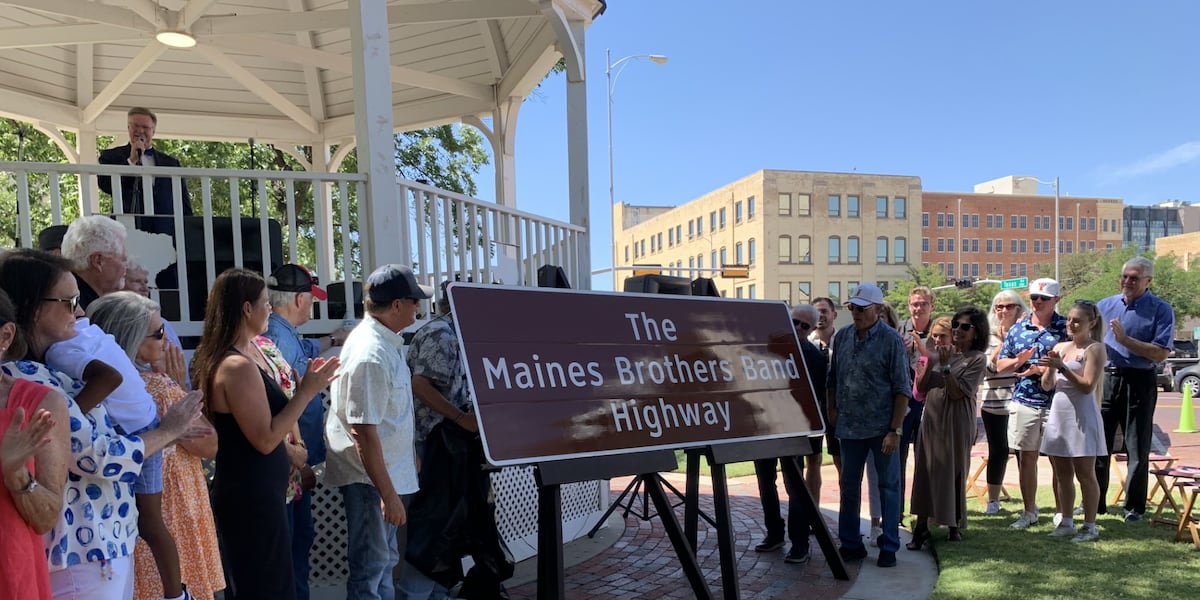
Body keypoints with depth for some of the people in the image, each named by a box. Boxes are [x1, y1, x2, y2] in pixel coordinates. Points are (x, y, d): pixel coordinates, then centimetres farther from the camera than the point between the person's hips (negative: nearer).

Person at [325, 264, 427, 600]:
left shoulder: (380, 339, 7)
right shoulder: (372, 355, -25)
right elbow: (364, 432, -27)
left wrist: (408, 456, 23)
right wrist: (389, 494, -25)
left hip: (384, 471, 10)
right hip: (370, 476, -10)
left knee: (385, 559, 22)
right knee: (371, 566, 4)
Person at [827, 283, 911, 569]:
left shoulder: (891, 339, -10)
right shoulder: (842, 336, 4)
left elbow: (902, 388, -11)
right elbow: (833, 378, 13)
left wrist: (895, 430, -14)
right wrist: (832, 410, 6)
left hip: (882, 427, -4)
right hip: (850, 426, 4)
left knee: (888, 486, 9)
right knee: (849, 486, 12)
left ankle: (889, 546, 22)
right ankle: (850, 543, 26)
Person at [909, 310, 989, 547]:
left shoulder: (977, 359, -5)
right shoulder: (941, 352, 8)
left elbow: (956, 392, -13)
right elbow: (921, 387, 3)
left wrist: (945, 365, -18)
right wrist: (930, 361, -8)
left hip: (956, 422, -4)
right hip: (931, 418, 4)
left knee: (954, 472, 7)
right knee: (925, 470, 3)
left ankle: (955, 525, 25)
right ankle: (921, 526, 9)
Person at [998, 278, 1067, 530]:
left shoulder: (1065, 329, 0)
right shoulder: (1017, 329, 10)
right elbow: (1000, 365, 13)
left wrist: (1039, 369, -19)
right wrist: (1018, 360, -7)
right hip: (1023, 402, 3)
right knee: (1026, 458, 9)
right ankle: (1029, 512, 22)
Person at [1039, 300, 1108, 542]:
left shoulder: (1095, 349, -6)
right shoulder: (1060, 347, 11)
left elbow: (1088, 386, -16)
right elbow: (1046, 386, 10)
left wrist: (1061, 367, -22)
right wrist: (1050, 367, -8)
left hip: (1081, 418, -6)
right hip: (1058, 416, 6)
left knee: (1085, 474, 2)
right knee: (1062, 474, 11)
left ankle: (1090, 526, 12)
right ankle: (1066, 522, 21)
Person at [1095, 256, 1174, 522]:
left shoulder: (1161, 310, -4)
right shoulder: (1105, 305, 8)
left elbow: (1161, 353, -14)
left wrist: (1125, 340, -21)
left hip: (1139, 383, -3)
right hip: (1106, 379, 3)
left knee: (1138, 449, 6)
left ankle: (1135, 507, 19)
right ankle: (1095, 501, 20)